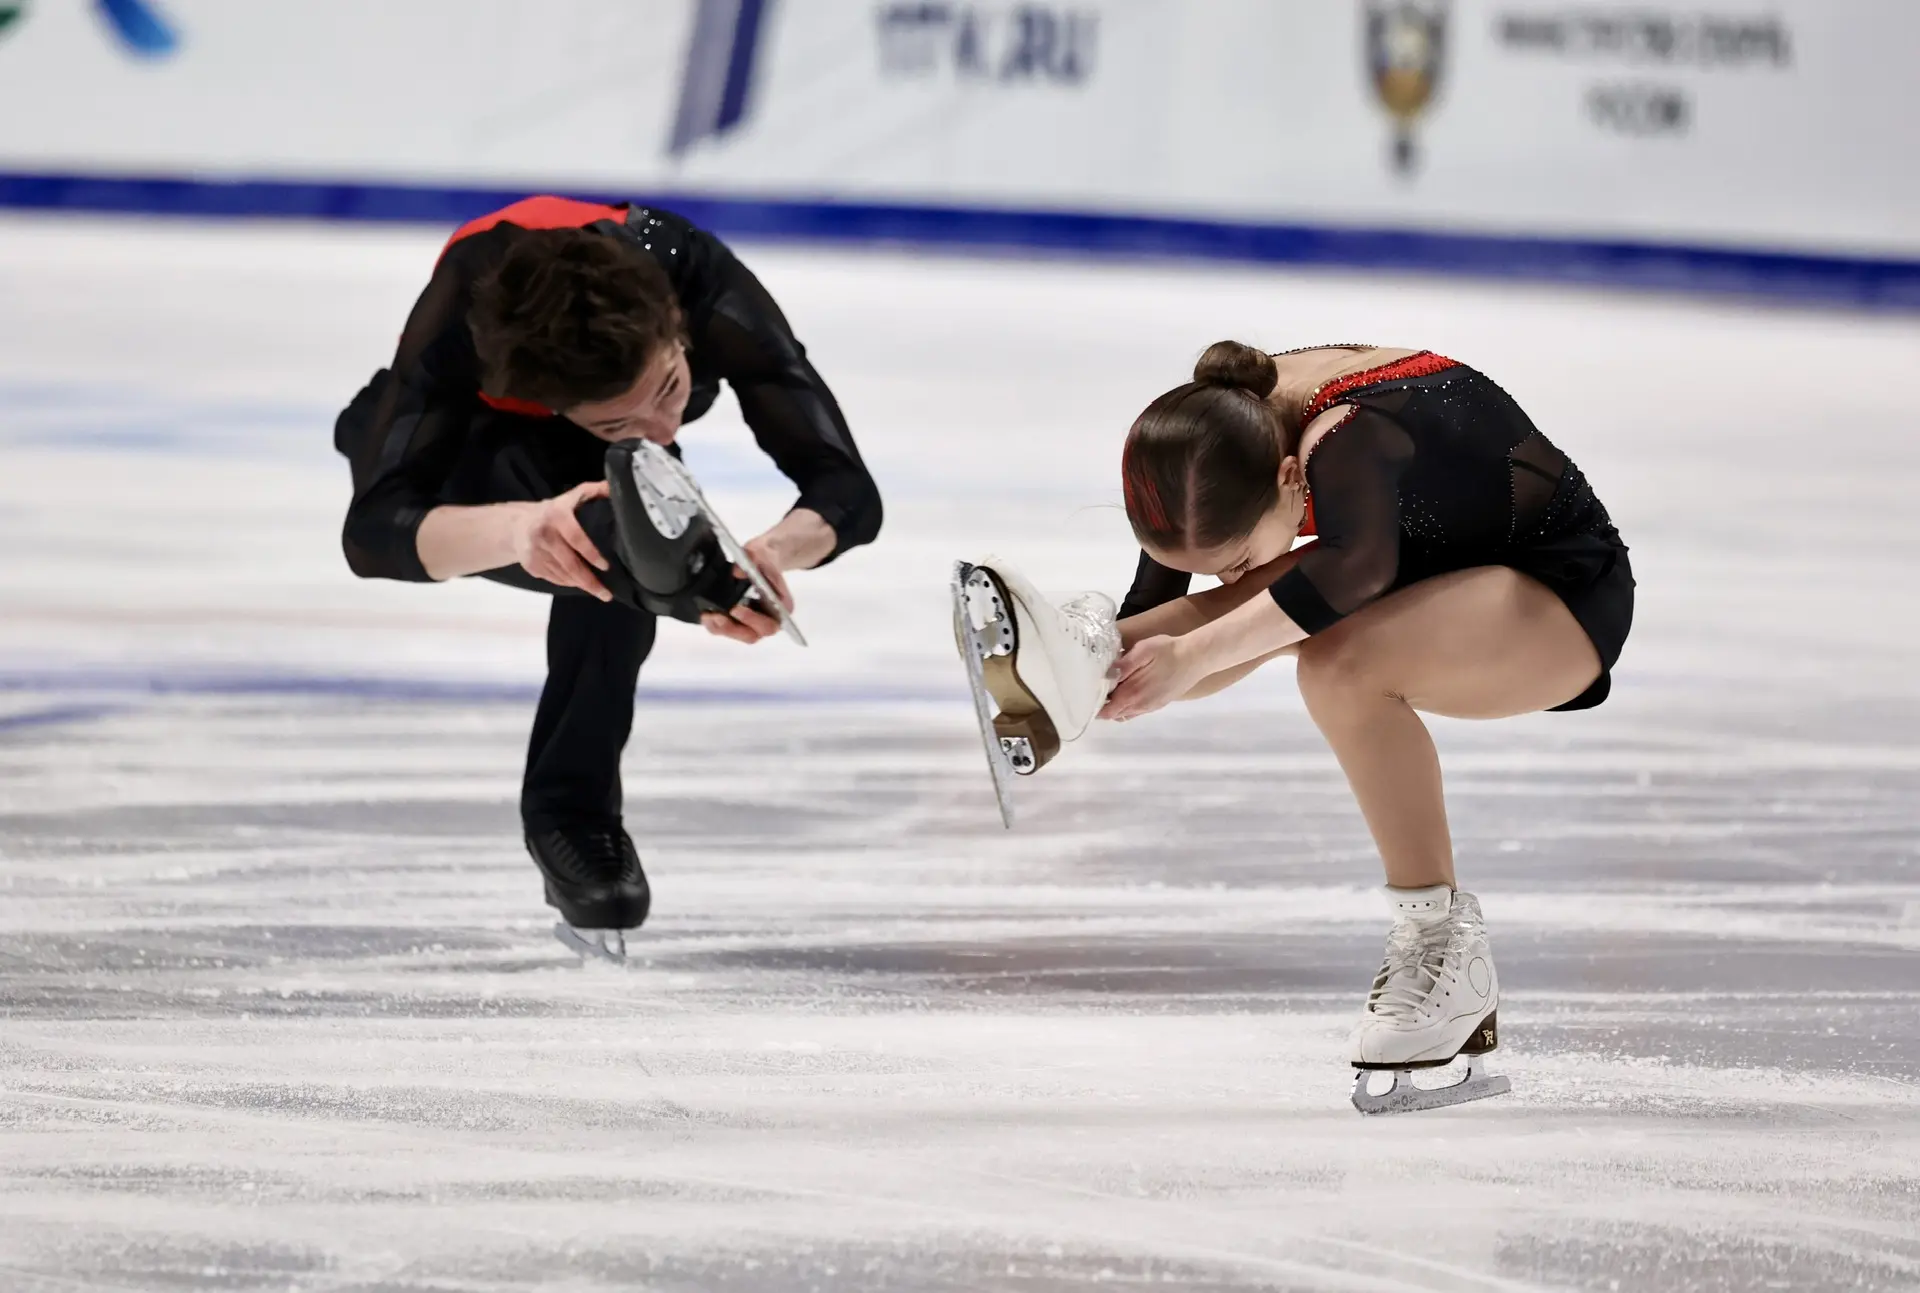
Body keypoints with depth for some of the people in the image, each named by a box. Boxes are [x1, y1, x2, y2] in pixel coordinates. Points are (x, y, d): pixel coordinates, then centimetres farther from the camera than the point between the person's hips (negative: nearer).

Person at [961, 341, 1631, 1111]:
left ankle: (1445, 953, -26)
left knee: (1337, 664, -33)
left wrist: (1196, 655, -58)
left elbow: (1358, 564, -56)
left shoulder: (1343, 438, -37)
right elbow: (1157, 603, -1)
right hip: (1437, 570, 9)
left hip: (1563, 589, -9)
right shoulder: (1212, 443, -13)